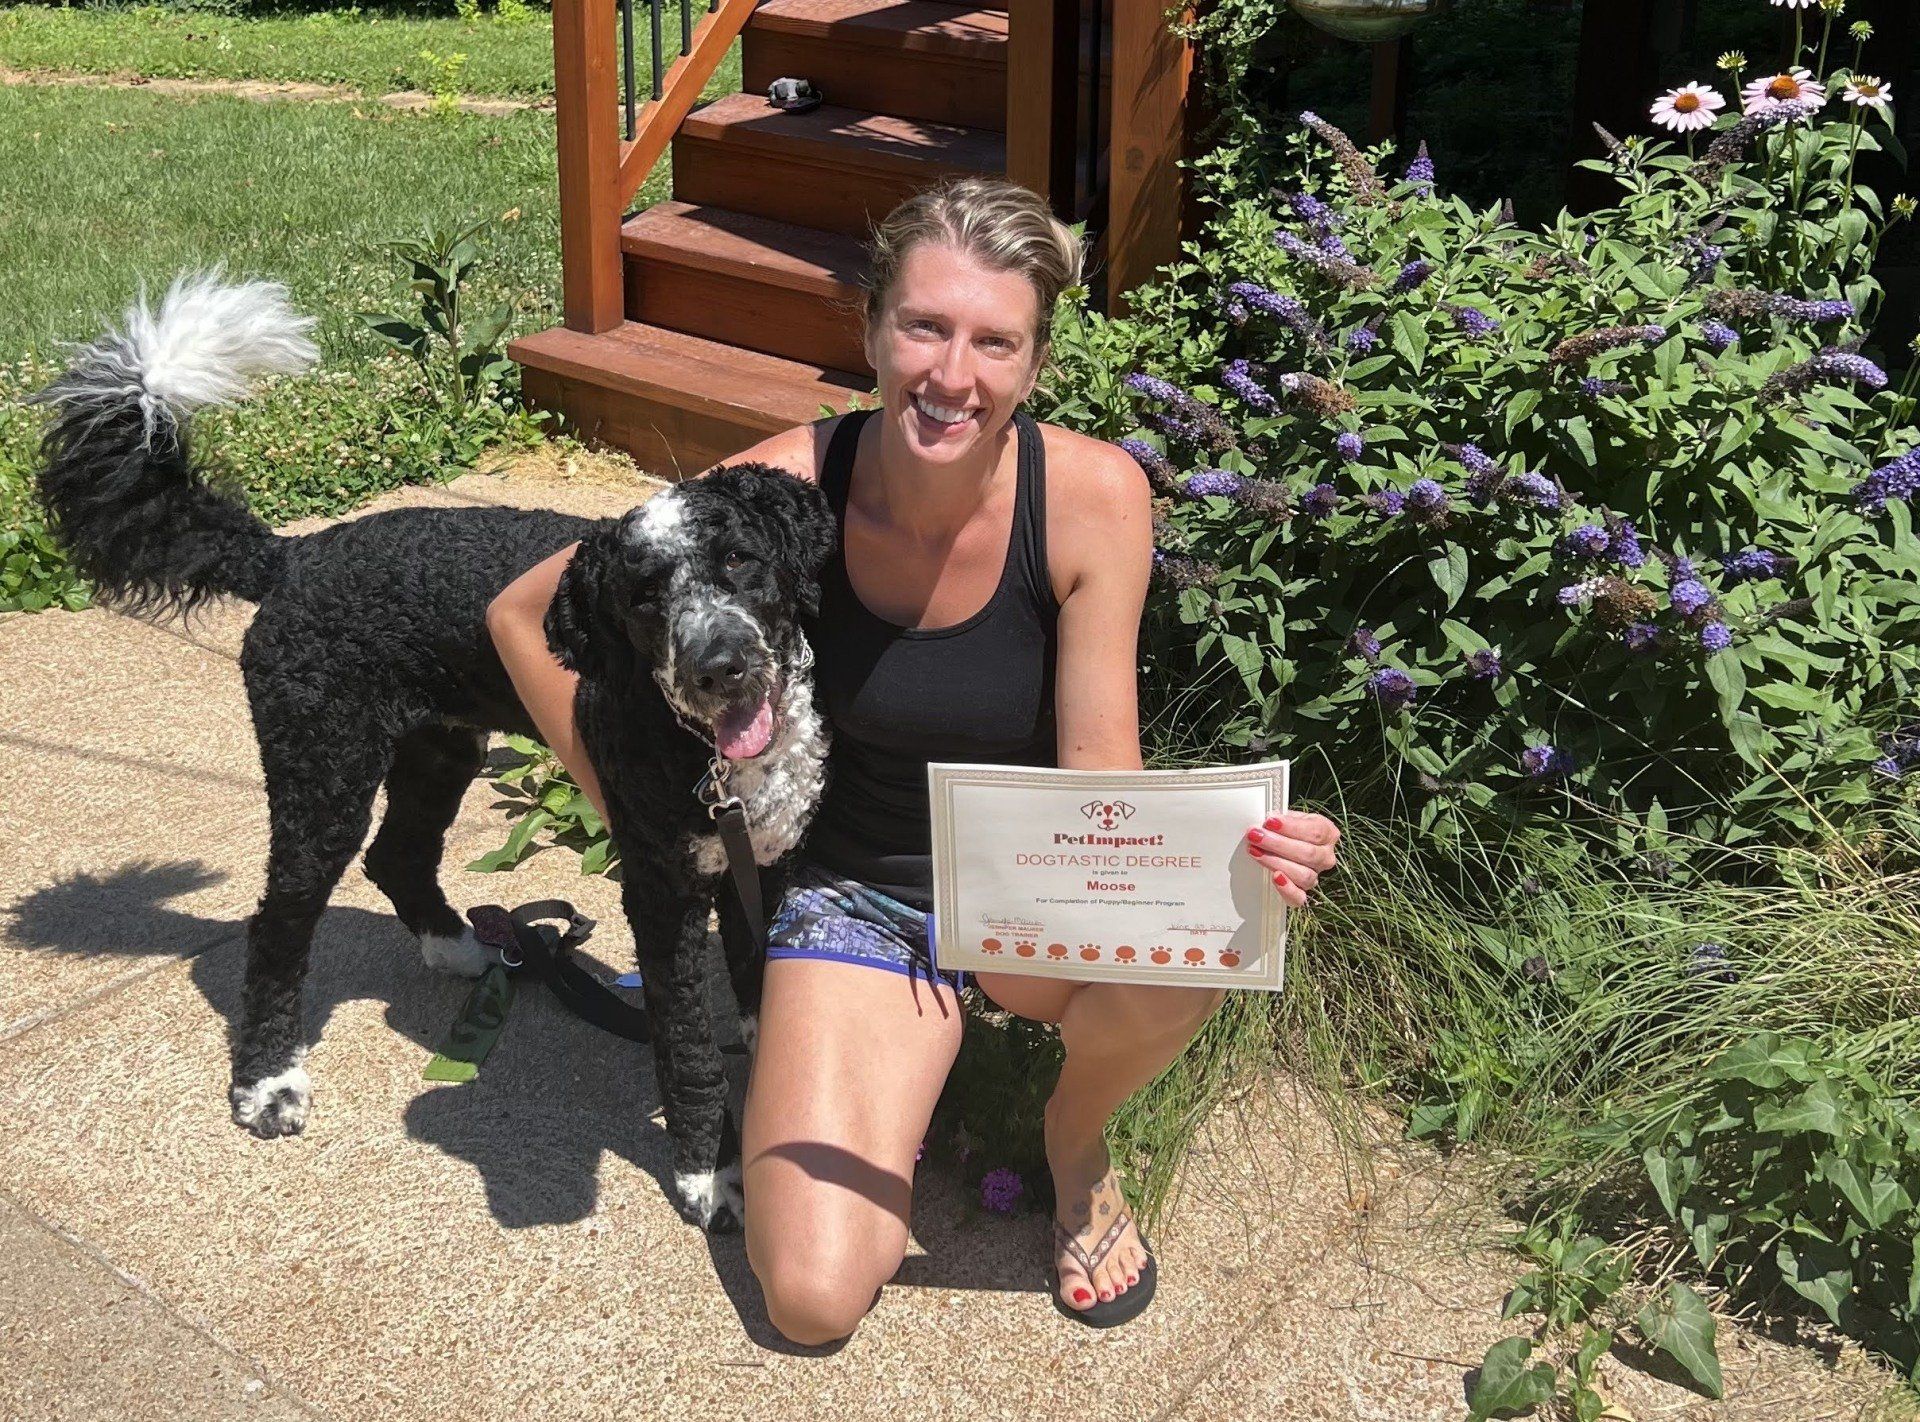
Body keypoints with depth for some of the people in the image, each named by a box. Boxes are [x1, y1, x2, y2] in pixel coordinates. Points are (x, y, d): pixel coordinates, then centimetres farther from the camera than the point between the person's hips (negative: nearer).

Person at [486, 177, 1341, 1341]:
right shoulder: (790, 484, -22)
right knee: (815, 1300, -16)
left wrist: (1232, 851, -40)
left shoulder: (1093, 493, -22)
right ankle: (910, 1048, 17)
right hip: (856, 888, 0)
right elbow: (525, 618, -9)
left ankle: (1079, 1136, 2)